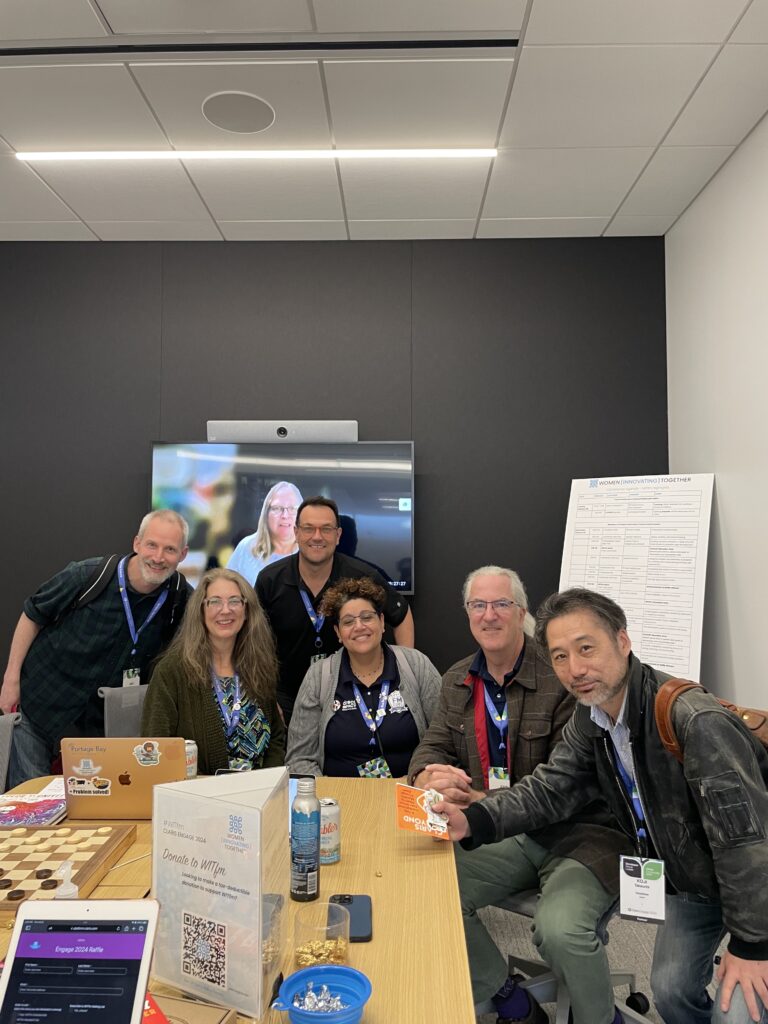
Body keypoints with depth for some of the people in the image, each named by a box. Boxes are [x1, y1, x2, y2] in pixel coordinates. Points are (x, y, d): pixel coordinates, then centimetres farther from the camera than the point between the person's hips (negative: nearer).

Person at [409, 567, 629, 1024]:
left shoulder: (562, 677, -15)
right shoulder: (458, 681, 7)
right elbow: (433, 746, 11)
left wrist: (485, 802, -27)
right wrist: (430, 776, -15)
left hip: (577, 831, -5)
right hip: (505, 836, 6)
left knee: (561, 928, -29)